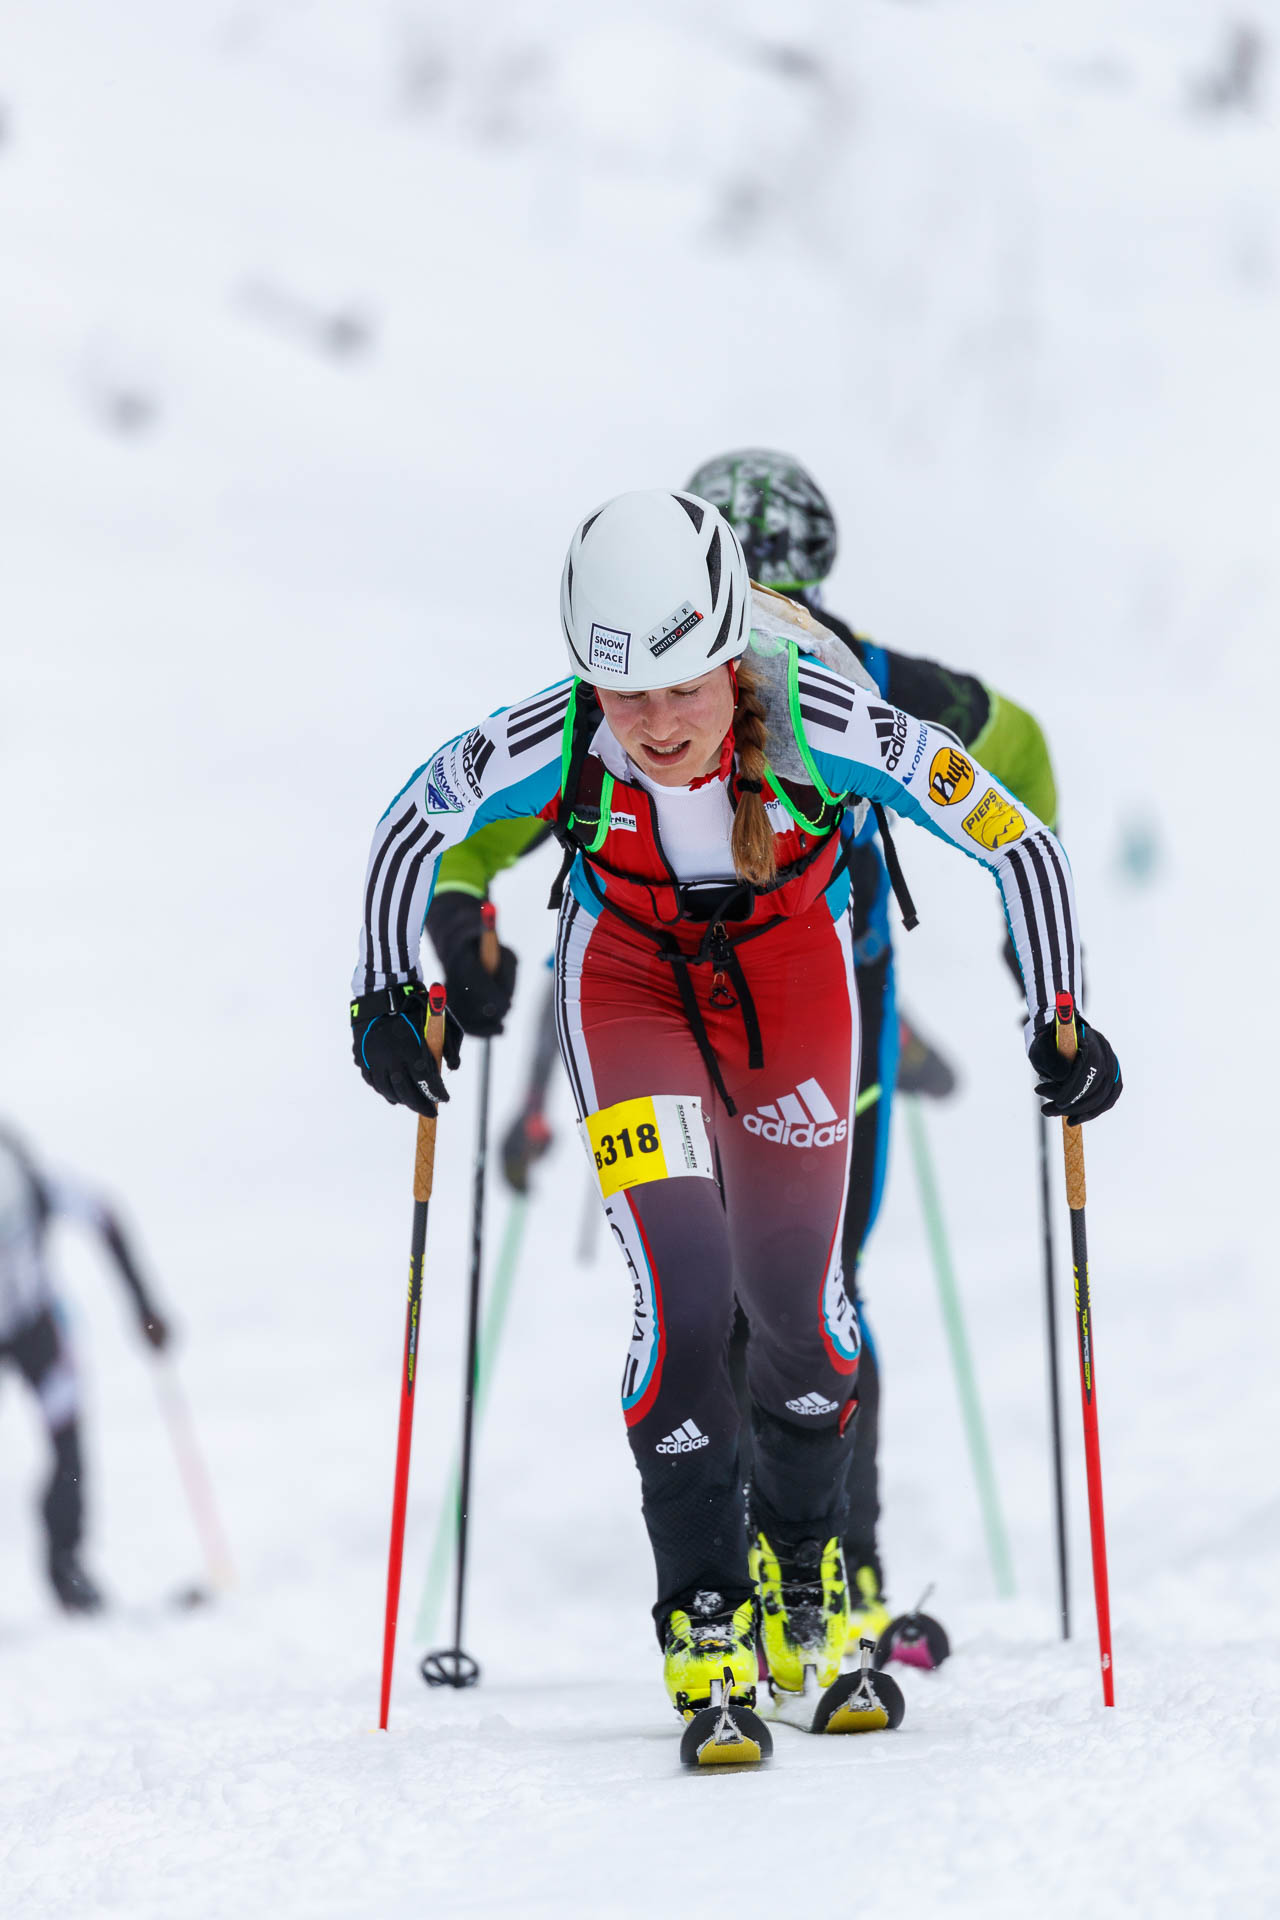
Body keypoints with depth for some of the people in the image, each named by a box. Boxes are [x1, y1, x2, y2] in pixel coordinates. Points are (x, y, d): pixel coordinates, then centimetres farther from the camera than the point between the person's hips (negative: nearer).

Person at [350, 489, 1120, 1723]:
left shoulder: (825, 726, -35)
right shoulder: (547, 745, -32)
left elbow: (1018, 841, -22)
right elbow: (408, 828, -9)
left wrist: (1059, 1018, -22)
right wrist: (385, 996, -11)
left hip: (790, 973, 1)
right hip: (627, 980, 0)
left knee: (793, 1292, 5)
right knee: (682, 1292, -15)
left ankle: (801, 1563, 32)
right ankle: (704, 1615, 0)